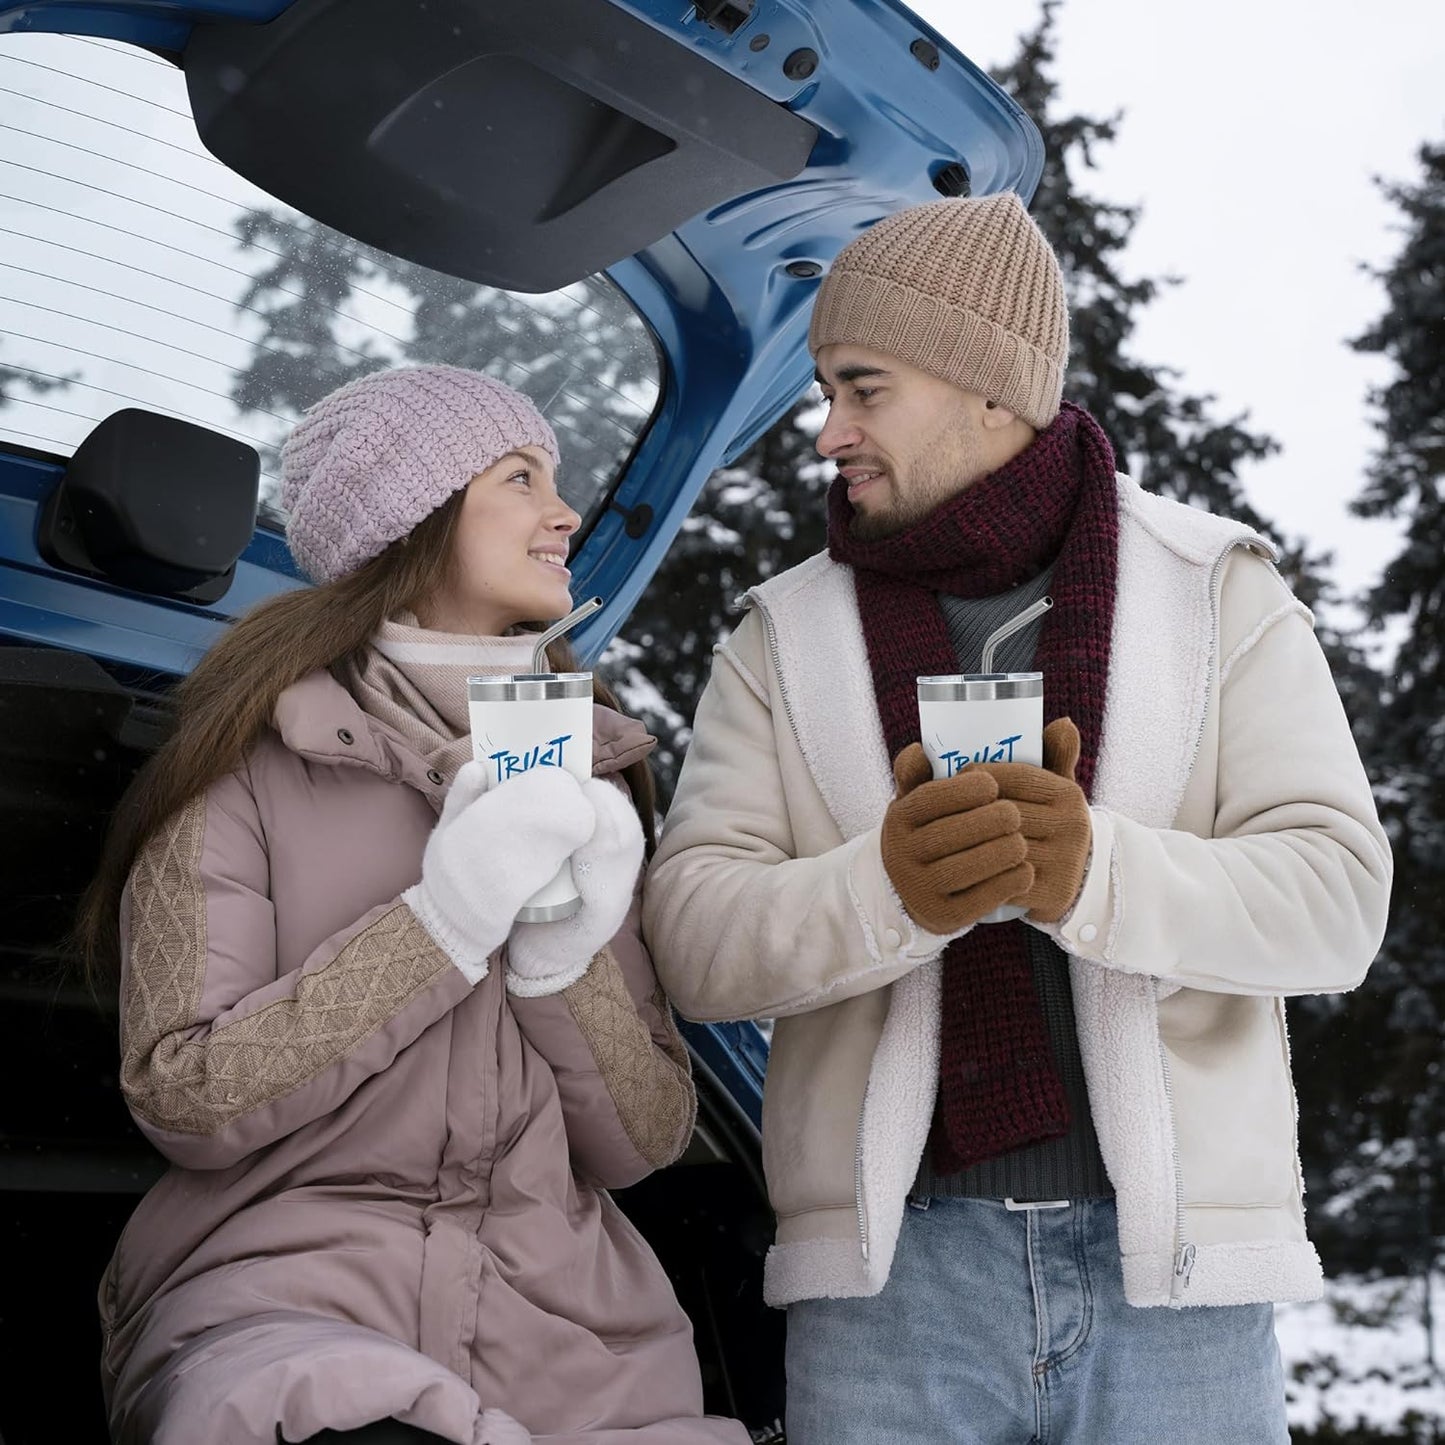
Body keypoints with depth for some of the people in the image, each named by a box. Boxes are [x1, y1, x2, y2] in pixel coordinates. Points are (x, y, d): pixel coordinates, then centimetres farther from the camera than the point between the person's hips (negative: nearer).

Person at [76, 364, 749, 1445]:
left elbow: (646, 1145, 9)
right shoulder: (255, 755, 0)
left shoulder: (587, 772, 13)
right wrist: (444, 922, -15)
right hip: (282, 1290, -4)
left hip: (565, 1312, 4)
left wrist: (565, 963, -9)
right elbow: (184, 1102, -9)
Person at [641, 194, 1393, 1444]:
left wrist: (1097, 874, -25)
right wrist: (884, 889, -23)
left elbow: (1336, 897, -6)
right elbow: (691, 934, -2)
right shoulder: (788, 634, 8)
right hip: (894, 1262, 1)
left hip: (1172, 1259, 0)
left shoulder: (1216, 592, 5)